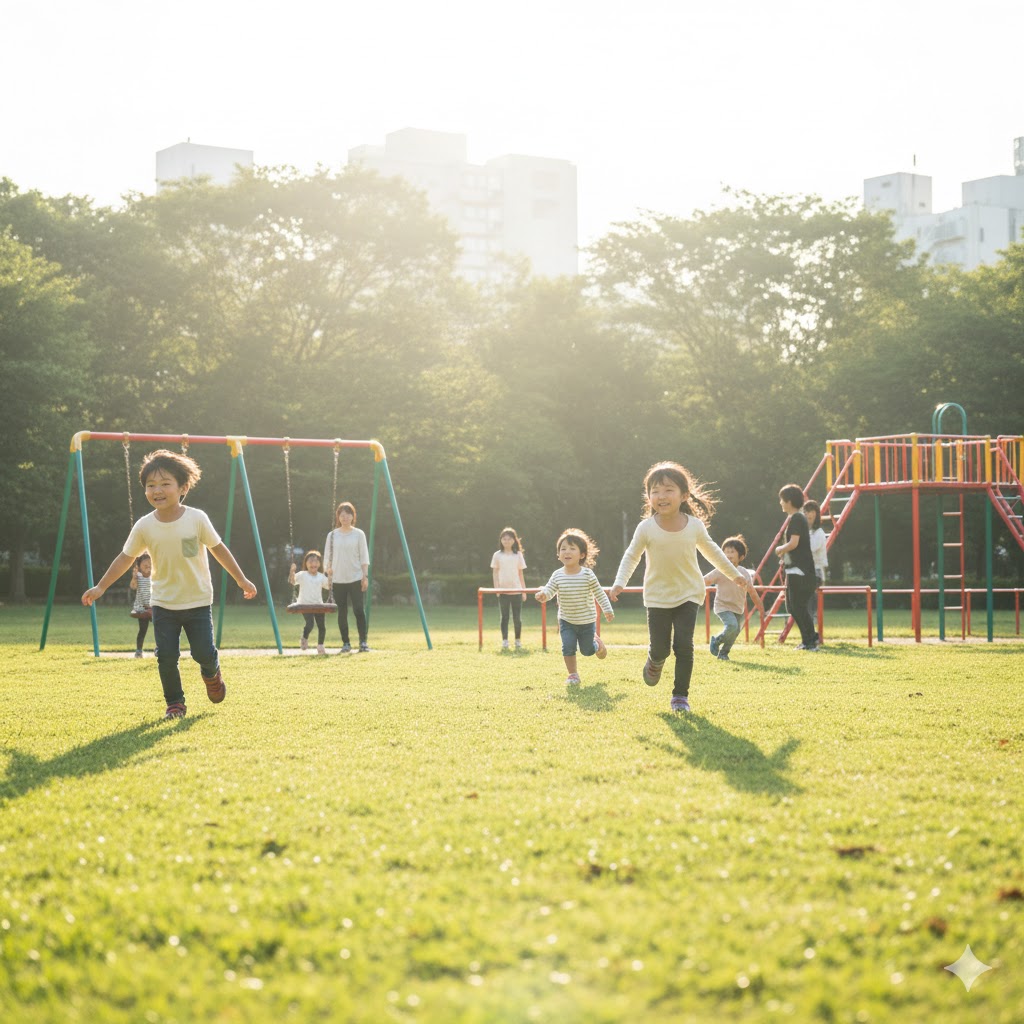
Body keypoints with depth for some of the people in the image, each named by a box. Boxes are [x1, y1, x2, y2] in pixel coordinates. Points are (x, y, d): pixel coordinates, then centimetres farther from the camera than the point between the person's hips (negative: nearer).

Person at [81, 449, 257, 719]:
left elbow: (219, 549, -2)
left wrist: (241, 580, 5)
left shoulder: (197, 519, -13)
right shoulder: (144, 527, -10)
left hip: (198, 602, -1)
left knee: (204, 653, -3)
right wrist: (101, 587, -1)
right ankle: (174, 703, 14)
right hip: (163, 604, 1)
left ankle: (211, 675, 33)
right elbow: (126, 558, 2)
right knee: (166, 656, -6)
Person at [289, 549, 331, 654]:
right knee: (310, 623, -20)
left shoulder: (321, 577, 9)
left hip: (318, 605, 4)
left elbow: (329, 586, 8)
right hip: (305, 605, -4)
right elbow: (292, 581, -15)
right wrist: (292, 571, -29)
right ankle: (304, 639, 10)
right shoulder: (302, 575, -3)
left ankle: (320, 646, 18)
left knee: (322, 626, 0)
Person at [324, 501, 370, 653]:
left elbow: (364, 557, 1)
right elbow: (327, 557, 8)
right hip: (338, 580, 2)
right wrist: (328, 570, -5)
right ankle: (345, 643, 10)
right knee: (342, 613, 4)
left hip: (356, 579, -2)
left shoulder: (358, 534, 2)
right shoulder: (332, 535, 6)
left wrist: (365, 576, -5)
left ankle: (363, 641, -4)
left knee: (359, 610, -9)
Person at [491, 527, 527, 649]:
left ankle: (518, 641, 11)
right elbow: (495, 573, 4)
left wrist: (524, 590, 7)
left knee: (517, 617, 1)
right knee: (504, 616, 2)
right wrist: (496, 588, -5)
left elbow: (521, 574, 9)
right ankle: (505, 641, 4)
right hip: (503, 590, -1)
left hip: (516, 590, 1)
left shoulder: (518, 555, 6)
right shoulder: (497, 555, 4)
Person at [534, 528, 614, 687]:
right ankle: (572, 675, 7)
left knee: (587, 650, 10)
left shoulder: (587, 574, -14)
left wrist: (607, 610, -2)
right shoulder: (557, 575, -9)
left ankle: (597, 643, 45)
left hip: (587, 621, -1)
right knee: (568, 647, -11)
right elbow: (549, 590, -17)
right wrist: (543, 594, -39)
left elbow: (599, 593, -5)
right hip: (566, 621, 1)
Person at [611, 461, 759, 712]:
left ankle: (680, 695, 3)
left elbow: (711, 550, 9)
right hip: (658, 597, 0)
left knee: (684, 645, -11)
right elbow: (631, 556, -1)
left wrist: (735, 574, 16)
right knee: (660, 648, -1)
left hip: (688, 594, 0)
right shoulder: (646, 528, -13)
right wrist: (619, 582, -15)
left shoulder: (695, 525, -9)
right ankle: (654, 663, 37)